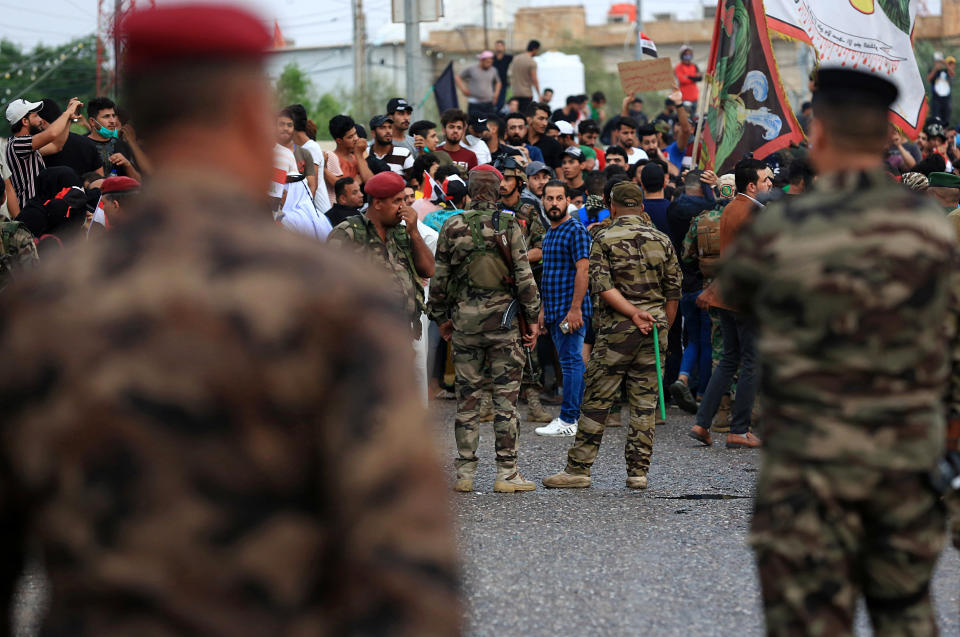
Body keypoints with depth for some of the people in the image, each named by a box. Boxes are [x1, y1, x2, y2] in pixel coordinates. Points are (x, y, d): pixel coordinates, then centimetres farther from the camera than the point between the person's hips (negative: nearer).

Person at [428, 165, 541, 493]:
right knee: (506, 397, 2)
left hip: (465, 319, 2)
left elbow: (439, 277, 5)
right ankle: (506, 473, 2)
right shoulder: (509, 226, -5)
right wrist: (533, 318, 0)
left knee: (467, 398, 8)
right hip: (504, 319, -2)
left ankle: (465, 472, 9)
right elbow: (524, 277, -8)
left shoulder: (452, 226, 1)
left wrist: (440, 316, 17)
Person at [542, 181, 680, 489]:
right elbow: (673, 292, 9)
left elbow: (602, 285, -14)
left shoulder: (604, 239, -1)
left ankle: (578, 469, 2)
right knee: (644, 402, 6)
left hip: (617, 328, -3)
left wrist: (632, 312, -14)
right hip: (654, 327, 3)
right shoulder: (662, 240, 9)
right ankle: (638, 471, 6)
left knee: (597, 401, 1)